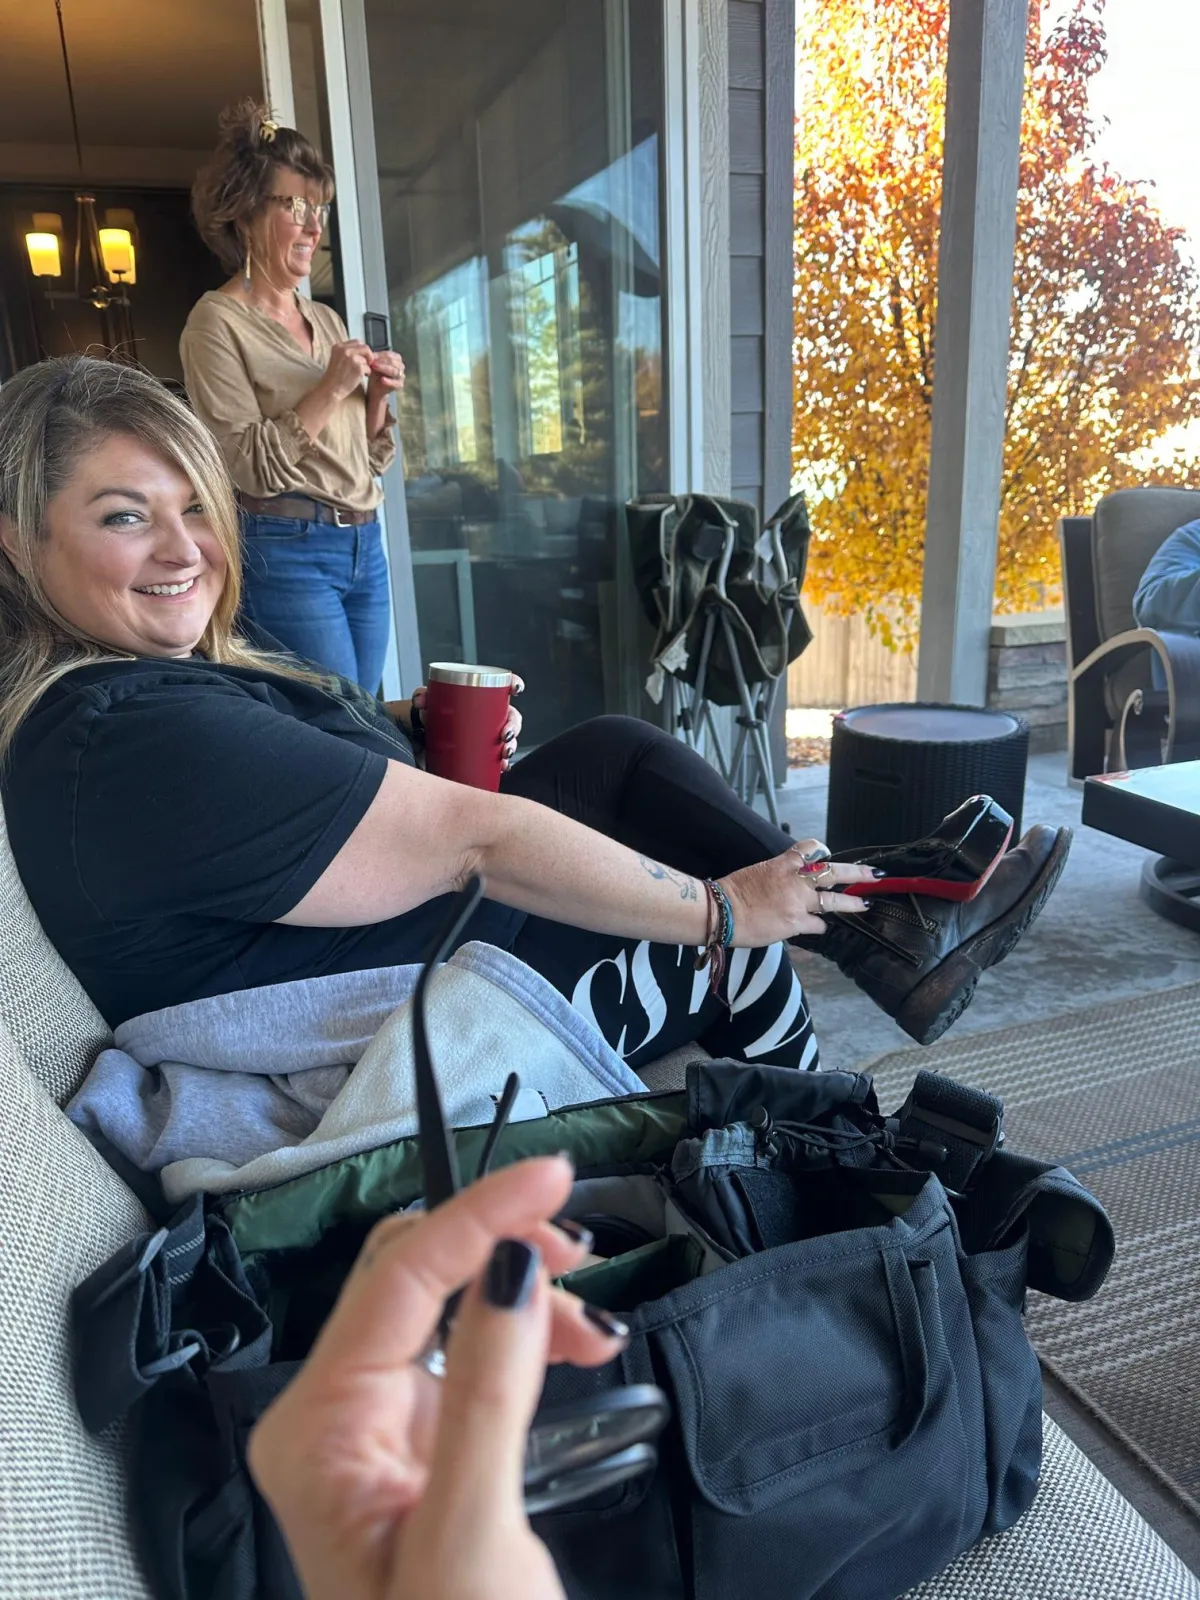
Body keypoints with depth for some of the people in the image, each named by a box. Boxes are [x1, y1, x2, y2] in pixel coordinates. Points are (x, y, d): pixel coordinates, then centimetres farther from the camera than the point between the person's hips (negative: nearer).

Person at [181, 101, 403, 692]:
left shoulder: (326, 320, 15)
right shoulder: (217, 322, -4)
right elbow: (251, 466, -13)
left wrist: (378, 395, 1)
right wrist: (331, 389, -15)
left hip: (365, 547, 7)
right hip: (285, 551, -6)